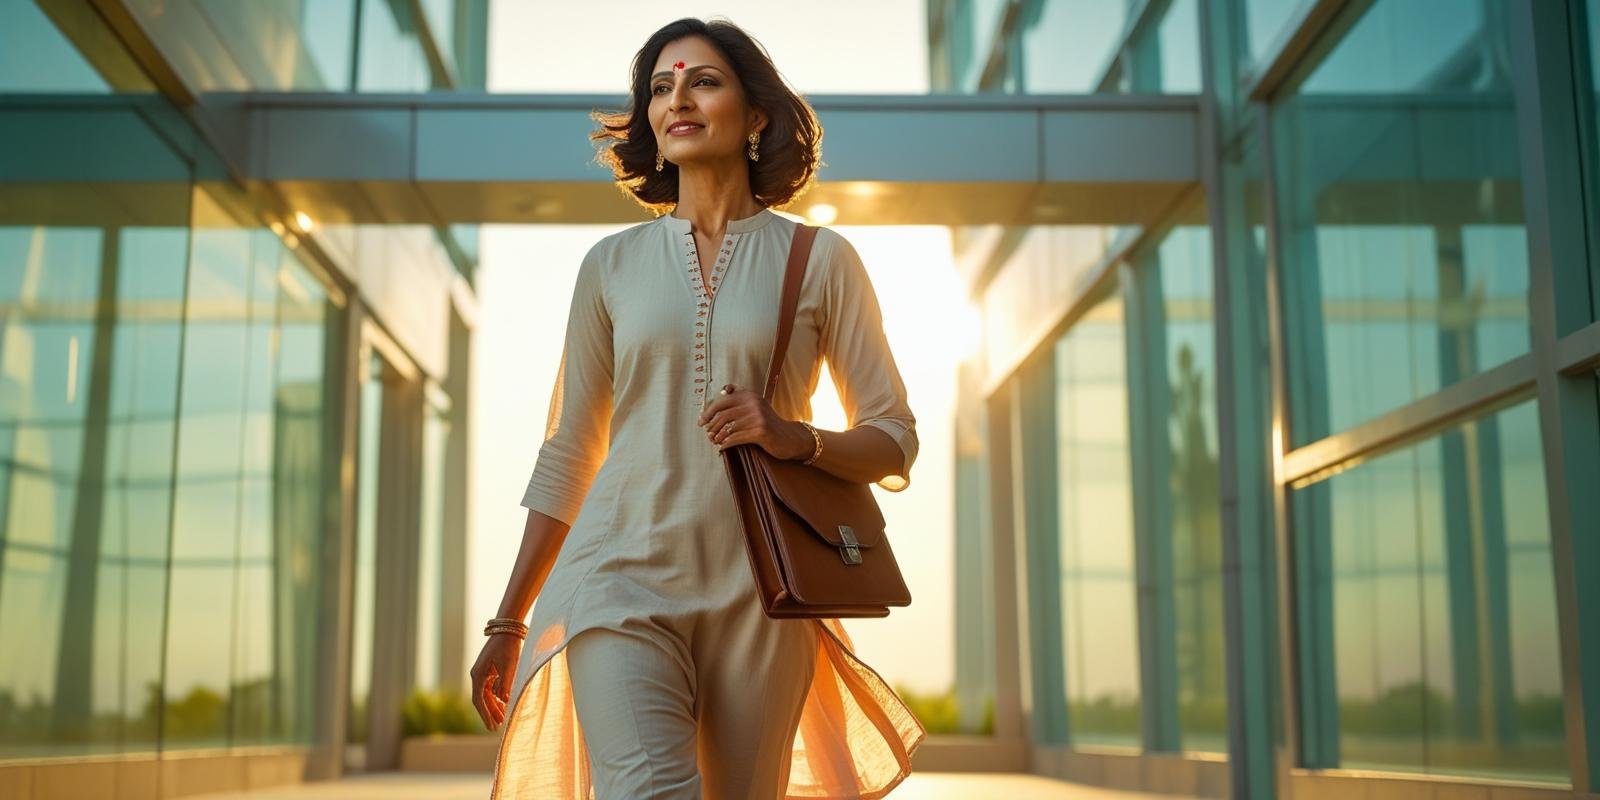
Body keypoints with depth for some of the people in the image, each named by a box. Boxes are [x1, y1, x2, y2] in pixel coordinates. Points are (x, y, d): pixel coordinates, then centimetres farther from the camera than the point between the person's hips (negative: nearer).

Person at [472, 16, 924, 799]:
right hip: (622, 581, 0)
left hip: (757, 598, 0)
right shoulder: (612, 264, 9)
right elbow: (567, 457, 13)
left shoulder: (819, 260, 5)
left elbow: (894, 440, 7)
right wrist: (506, 625, 12)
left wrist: (796, 437, -14)